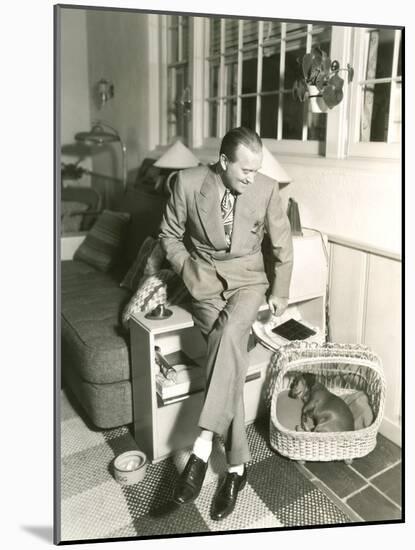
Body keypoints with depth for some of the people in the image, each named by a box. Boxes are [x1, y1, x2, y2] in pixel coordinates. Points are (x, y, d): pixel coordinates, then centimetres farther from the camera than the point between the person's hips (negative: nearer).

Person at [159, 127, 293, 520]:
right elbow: (170, 235, 4)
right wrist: (190, 274, -9)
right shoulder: (187, 183, -8)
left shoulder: (267, 189, -5)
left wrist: (280, 292, 5)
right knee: (230, 352, -25)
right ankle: (237, 464, -15)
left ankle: (202, 447, -31)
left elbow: (282, 245, 7)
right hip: (205, 282, 0)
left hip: (247, 279, 1)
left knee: (229, 334, -33)